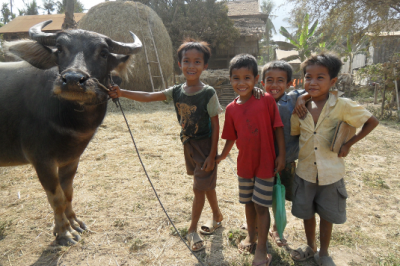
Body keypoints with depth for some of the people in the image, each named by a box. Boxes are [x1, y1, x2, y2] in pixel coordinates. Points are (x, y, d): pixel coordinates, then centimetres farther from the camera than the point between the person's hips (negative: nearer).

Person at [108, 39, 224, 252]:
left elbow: (215, 126, -15)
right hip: (188, 145, 6)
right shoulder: (176, 92, -2)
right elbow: (148, 97, -7)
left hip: (204, 146, -6)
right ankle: (217, 215, 43)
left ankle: (192, 230, 22)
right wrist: (122, 93, -19)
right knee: (205, 185, 21)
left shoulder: (208, 93, -17)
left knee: (199, 188, 3)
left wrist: (212, 155, -16)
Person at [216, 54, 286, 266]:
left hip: (265, 163, -4)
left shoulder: (267, 100, -13)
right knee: (248, 202, 19)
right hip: (244, 163, 4)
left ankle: (262, 248, 22)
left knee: (261, 206, 5)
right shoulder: (231, 108, -2)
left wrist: (281, 155, -9)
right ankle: (250, 236, 42)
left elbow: (277, 128, -8)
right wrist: (222, 156, 14)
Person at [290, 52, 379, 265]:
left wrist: (348, 144, -9)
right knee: (307, 212, 18)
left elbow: (372, 122, -3)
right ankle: (310, 247, 43)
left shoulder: (342, 106, -14)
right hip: (305, 171, 3)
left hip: (330, 173, -2)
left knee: (327, 215, 15)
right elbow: (292, 134, 6)